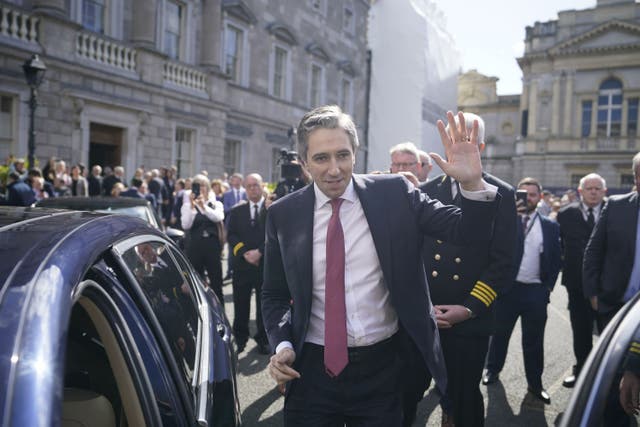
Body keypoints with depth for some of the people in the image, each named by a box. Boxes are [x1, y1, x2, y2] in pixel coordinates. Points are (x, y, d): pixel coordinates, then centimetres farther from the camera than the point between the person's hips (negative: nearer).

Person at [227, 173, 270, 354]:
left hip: (266, 264, -2)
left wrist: (259, 252, -15)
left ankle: (263, 339, 20)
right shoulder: (236, 211, 10)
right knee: (241, 304, 9)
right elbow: (231, 235, 3)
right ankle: (240, 338, 22)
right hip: (242, 265, 2)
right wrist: (244, 253, -11)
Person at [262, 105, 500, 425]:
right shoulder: (283, 214, -3)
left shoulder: (394, 194, -6)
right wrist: (282, 344, -11)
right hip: (312, 368, 0)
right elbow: (274, 295, 5)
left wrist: (472, 183, -24)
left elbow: (470, 233, -7)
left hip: (382, 369, 0)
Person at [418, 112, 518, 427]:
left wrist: (468, 309, -11)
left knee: (465, 398, 9)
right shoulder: (426, 192, 7)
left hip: (470, 320, -2)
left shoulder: (501, 195, 0)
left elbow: (503, 263, -5)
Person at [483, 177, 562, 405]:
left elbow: (556, 259, 8)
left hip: (536, 291, 1)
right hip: (508, 287, -1)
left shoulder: (550, 226, 5)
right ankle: (493, 369, 34)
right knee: (500, 332, 14)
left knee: (534, 340, 9)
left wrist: (548, 286, -1)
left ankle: (535, 383, 22)